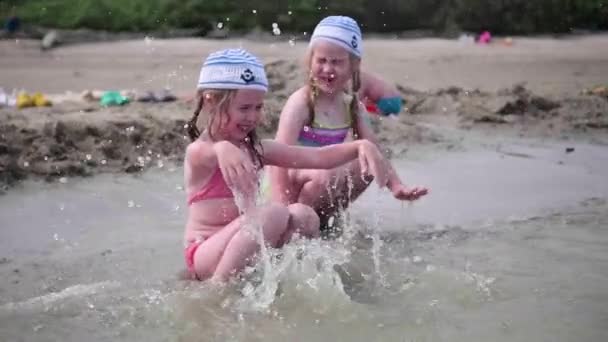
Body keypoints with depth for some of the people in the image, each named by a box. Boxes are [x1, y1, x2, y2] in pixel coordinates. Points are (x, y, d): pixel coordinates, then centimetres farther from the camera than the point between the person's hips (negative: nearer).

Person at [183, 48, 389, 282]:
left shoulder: (256, 149, 8)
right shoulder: (197, 151, -12)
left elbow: (316, 157, 1)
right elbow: (207, 154, -40)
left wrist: (360, 146, -16)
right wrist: (222, 149, -65)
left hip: (242, 251, 6)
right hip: (205, 256, -6)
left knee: (301, 214, -13)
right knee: (273, 214, -27)